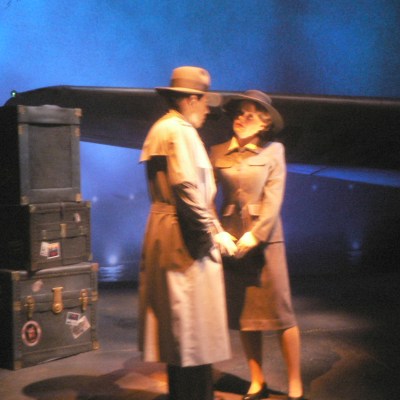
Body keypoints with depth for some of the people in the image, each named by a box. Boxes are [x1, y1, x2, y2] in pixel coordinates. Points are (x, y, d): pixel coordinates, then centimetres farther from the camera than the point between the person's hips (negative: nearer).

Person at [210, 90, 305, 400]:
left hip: (265, 240, -3)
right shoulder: (218, 152, 6)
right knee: (243, 313, 7)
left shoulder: (273, 151, 1)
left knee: (280, 312, -2)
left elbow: (273, 199, -6)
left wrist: (254, 236, -14)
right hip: (231, 240, 3)